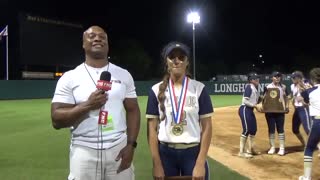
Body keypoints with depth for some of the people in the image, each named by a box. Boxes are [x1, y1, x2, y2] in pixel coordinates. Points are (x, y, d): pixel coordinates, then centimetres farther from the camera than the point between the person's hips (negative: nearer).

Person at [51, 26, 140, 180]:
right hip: (84, 151, -1)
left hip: (119, 149, 2)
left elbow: (132, 111, 6)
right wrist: (87, 105, -19)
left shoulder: (123, 75, 4)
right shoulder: (69, 78, -2)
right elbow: (56, 120, -5)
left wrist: (131, 145, -5)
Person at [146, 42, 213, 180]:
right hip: (165, 153, 1)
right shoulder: (157, 90, 0)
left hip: (193, 152, 0)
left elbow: (206, 126, -3)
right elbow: (152, 128, -1)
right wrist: (156, 164, -6)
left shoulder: (199, 88, -2)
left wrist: (201, 163, -10)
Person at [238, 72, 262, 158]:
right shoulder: (249, 87, -13)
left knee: (253, 129, 14)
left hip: (250, 110, 10)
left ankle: (250, 149, 28)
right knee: (246, 130, -10)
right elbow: (245, 101, -20)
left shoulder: (255, 88, 15)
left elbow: (256, 100, 15)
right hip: (245, 109, -10)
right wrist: (255, 106, -19)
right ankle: (241, 152, -4)